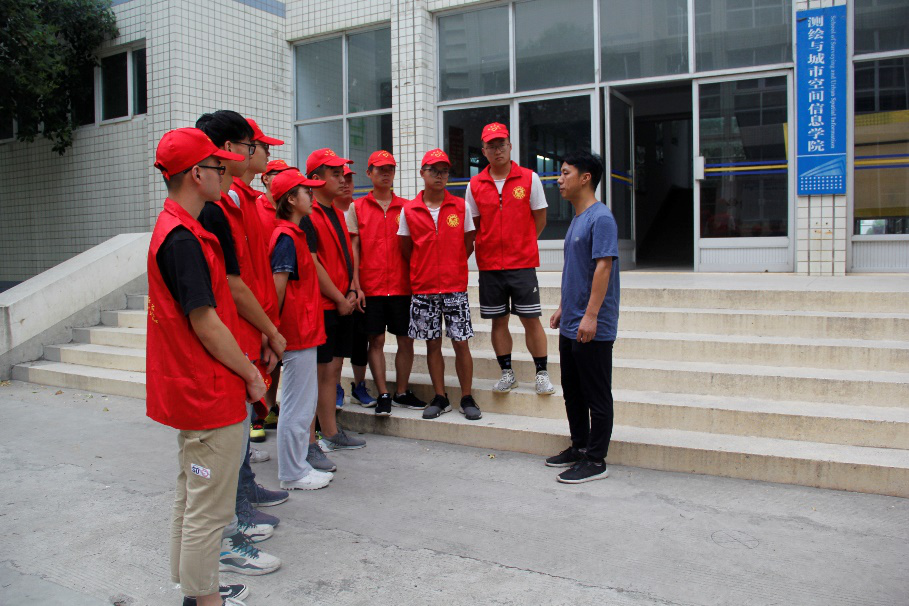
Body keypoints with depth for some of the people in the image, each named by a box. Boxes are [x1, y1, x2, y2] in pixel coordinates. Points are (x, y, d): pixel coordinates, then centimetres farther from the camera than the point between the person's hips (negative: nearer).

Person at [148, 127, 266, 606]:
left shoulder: (173, 227, 10)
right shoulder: (183, 237, -21)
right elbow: (206, 324, -22)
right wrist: (250, 374, -10)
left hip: (188, 390, 11)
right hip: (211, 395, -11)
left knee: (192, 497, 21)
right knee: (210, 508, 3)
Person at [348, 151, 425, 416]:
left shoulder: (406, 207, 8)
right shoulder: (357, 208, 4)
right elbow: (353, 248, 1)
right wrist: (355, 285, -7)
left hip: (402, 285, 2)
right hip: (371, 287, -1)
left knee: (406, 340, 5)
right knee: (376, 340, 2)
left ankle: (402, 392, 18)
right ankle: (383, 395, 11)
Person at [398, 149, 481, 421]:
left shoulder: (460, 207, 2)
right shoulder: (409, 210, 2)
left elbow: (468, 245, 8)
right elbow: (406, 249, 10)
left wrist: (451, 267, 5)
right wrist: (424, 269, 7)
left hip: (455, 287, -1)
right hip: (423, 288, 1)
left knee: (461, 343, 1)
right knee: (432, 344, 8)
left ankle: (467, 398, 12)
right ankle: (440, 398, 19)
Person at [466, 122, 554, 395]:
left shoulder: (529, 178, 0)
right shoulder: (475, 185, 4)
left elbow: (540, 219, 5)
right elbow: (473, 226, 11)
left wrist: (521, 245, 3)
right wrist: (491, 245, 2)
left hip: (522, 263, -2)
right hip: (489, 264, 2)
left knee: (531, 319, 0)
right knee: (498, 321, 8)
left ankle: (542, 373, 12)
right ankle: (507, 373, 20)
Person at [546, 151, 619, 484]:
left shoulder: (600, 218, -14)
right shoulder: (577, 219, 15)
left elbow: (603, 267, -21)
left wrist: (591, 315, -25)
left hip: (593, 329, -10)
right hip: (570, 326, 10)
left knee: (596, 396, 1)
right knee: (572, 392, 18)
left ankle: (596, 460, 11)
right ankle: (579, 447, 32)